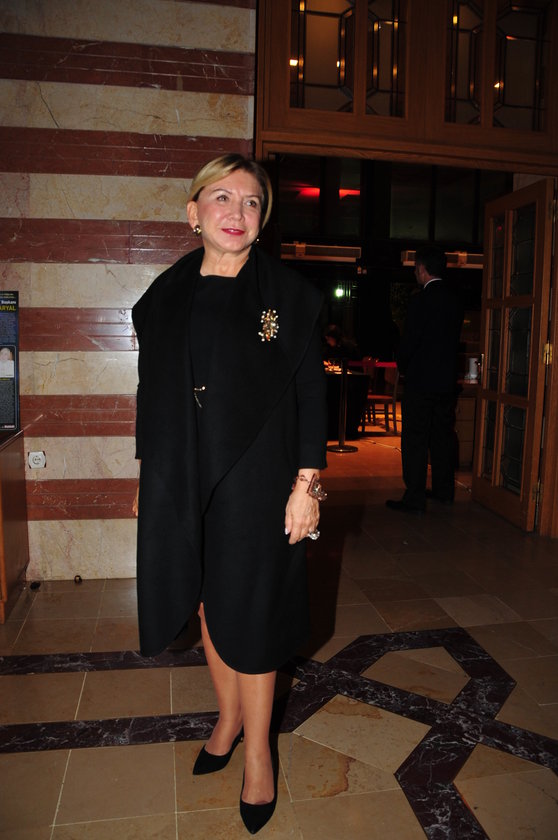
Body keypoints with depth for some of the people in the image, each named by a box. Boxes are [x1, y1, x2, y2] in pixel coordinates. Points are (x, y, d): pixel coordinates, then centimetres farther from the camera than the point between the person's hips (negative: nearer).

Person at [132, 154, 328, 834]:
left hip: (257, 480, -3)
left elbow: (311, 394, -5)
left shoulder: (289, 294, -4)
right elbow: (152, 394, 10)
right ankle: (228, 716, 42)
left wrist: (307, 484, -10)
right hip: (182, 483, 4)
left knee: (249, 616, 6)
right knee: (209, 605, 17)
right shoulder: (166, 295, 6)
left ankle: (257, 752, 29)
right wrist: (147, 480, 10)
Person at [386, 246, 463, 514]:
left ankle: (414, 499, 1)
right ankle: (444, 490, 27)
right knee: (443, 435, 16)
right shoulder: (454, 300, 7)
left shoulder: (421, 300, -16)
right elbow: (454, 339, 12)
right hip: (447, 381, 8)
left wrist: (402, 367, 4)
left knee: (415, 441, -2)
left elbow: (408, 341, -14)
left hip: (421, 381, -8)